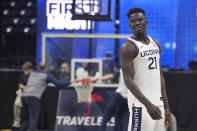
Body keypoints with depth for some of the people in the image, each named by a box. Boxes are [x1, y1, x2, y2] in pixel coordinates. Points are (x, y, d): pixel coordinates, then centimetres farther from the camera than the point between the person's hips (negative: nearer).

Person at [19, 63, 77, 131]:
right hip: (33, 97, -6)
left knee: (27, 118, 16)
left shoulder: (32, 73, 25)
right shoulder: (46, 75, 8)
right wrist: (70, 82, 21)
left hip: (24, 96, 6)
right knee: (33, 118, -11)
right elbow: (58, 83, 7)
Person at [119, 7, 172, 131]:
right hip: (141, 104, -7)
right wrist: (148, 105, -25)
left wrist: (166, 107, 14)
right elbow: (128, 80, -16)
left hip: (158, 103, 7)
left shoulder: (155, 44, 15)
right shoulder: (128, 47, -9)